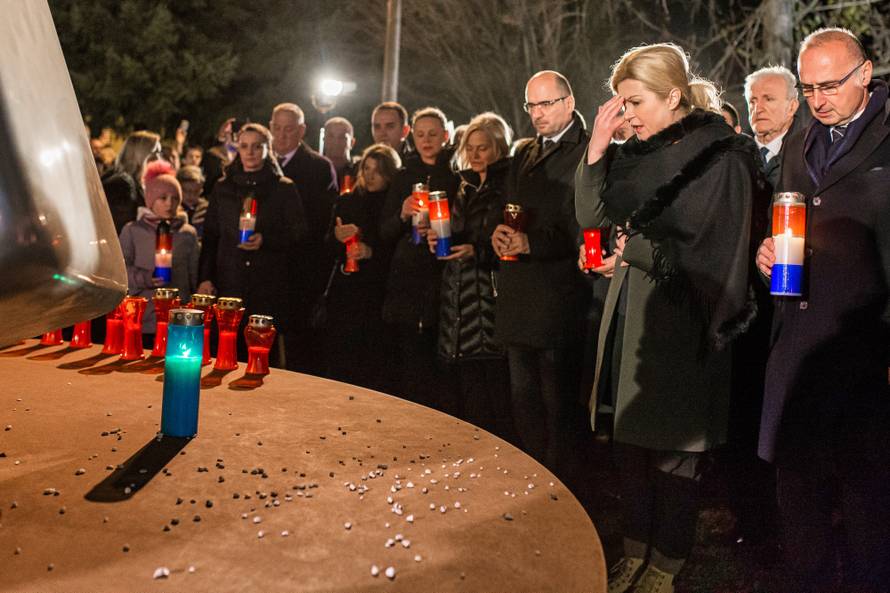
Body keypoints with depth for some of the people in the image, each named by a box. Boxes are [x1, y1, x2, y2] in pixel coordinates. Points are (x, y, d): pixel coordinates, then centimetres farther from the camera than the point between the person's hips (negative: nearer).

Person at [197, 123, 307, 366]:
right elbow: (210, 237, 13)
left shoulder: (285, 189, 6)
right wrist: (204, 278, 4)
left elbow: (299, 234, 1)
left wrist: (266, 240, -15)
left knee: (268, 354, -4)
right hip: (229, 283, 2)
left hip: (271, 286, -2)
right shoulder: (223, 188, 15)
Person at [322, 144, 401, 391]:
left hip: (379, 295, -3)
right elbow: (328, 248, 13)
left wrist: (372, 252, -16)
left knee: (374, 371, -5)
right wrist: (337, 237, -8)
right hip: (345, 294, 4)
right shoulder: (347, 202, 13)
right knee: (338, 366, 1)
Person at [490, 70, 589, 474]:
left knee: (558, 405, 1)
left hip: (560, 300, -8)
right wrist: (499, 232, 2)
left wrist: (533, 243, -21)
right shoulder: (524, 156, 18)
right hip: (518, 300, 8)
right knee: (523, 399, 16)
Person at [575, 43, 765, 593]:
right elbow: (593, 215, 3)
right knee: (631, 439, 12)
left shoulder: (719, 156, -10)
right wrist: (598, 146, -5)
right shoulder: (636, 154, 9)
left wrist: (634, 252, -7)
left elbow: (710, 253, -13)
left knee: (672, 449, 5)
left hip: (679, 324, -6)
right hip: (630, 315, 6)